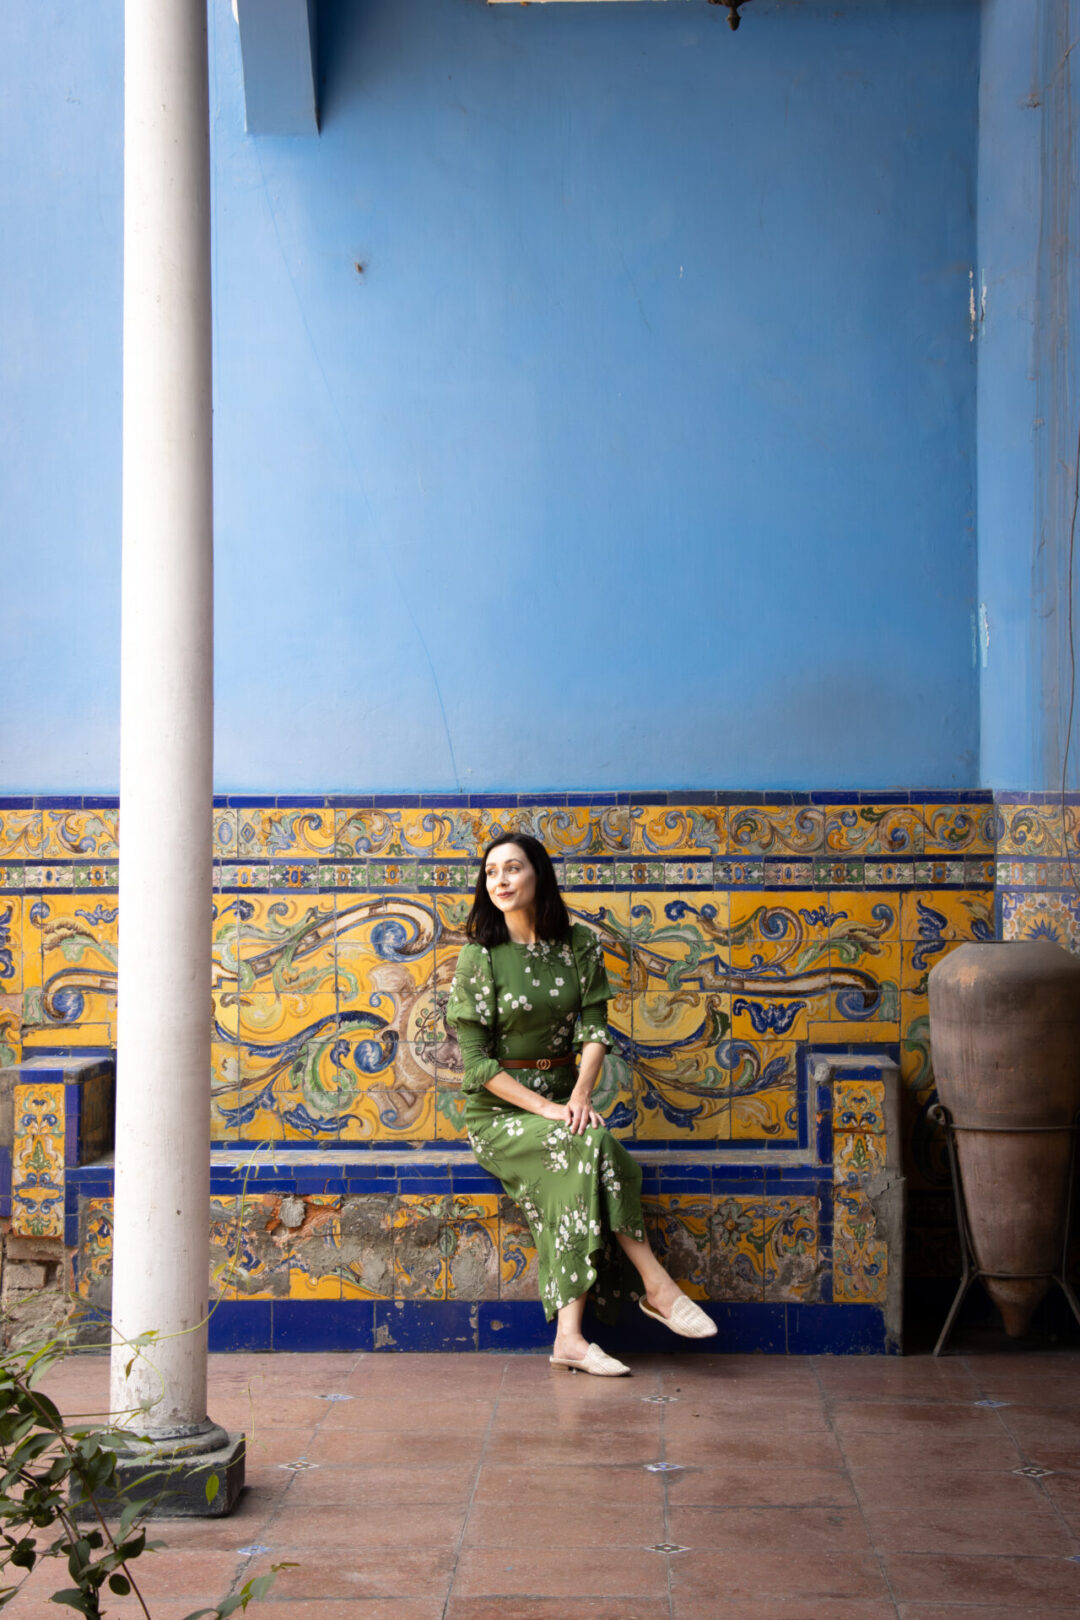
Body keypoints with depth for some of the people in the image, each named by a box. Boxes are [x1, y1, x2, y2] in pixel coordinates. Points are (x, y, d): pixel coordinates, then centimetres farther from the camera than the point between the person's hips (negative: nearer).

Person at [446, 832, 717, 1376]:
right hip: (498, 1112, -3)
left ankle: (570, 1336, -33)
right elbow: (476, 1061, -10)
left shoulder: (579, 944, 3)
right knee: (593, 1145, -31)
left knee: (577, 1178, -30)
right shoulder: (479, 956, -7)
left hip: (561, 1096, 3)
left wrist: (580, 1095, -19)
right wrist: (544, 1107, -19)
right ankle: (657, 1287, -24)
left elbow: (594, 1030, 0)